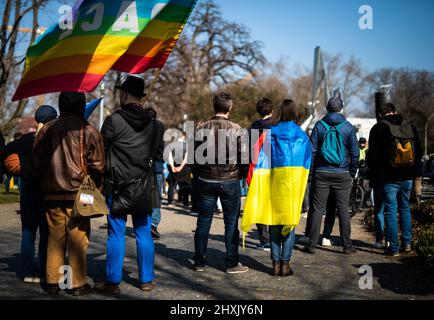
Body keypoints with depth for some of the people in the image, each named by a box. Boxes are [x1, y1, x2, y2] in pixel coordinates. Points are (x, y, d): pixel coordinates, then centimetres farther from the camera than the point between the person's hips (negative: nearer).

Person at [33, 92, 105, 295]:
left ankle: (53, 281, 15)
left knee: (55, 238, 11)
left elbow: (37, 164, 11)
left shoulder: (46, 130, 6)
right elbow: (97, 166, -5)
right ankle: (78, 283, 6)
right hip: (78, 194, -4)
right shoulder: (88, 131, -6)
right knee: (78, 240, 2)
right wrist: (94, 188, 9)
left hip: (52, 194, 4)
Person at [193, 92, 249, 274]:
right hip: (230, 182, -2)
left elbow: (196, 155, 4)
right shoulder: (235, 129, -8)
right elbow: (242, 156, -5)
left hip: (206, 181, 2)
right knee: (231, 223, 5)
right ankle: (232, 264, 9)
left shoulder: (202, 128, -1)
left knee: (203, 222, 10)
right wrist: (241, 174, 11)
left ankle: (199, 262, 15)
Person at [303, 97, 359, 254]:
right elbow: (355, 153, 2)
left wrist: (311, 171, 5)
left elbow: (312, 150, -1)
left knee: (317, 209, 3)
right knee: (343, 210, 5)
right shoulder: (349, 127, 1)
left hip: (322, 173, 0)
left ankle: (311, 244, 4)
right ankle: (347, 245, 8)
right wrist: (352, 173, 11)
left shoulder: (319, 125, 0)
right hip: (342, 174, 0)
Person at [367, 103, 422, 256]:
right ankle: (407, 243, 19)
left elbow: (373, 155, -6)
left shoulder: (379, 128, -6)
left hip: (388, 178, -4)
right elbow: (419, 153, 12)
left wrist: (375, 173, 7)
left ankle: (394, 248, 0)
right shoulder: (410, 127, 7)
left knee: (390, 210, 0)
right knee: (405, 208, 18)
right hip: (407, 177, 4)